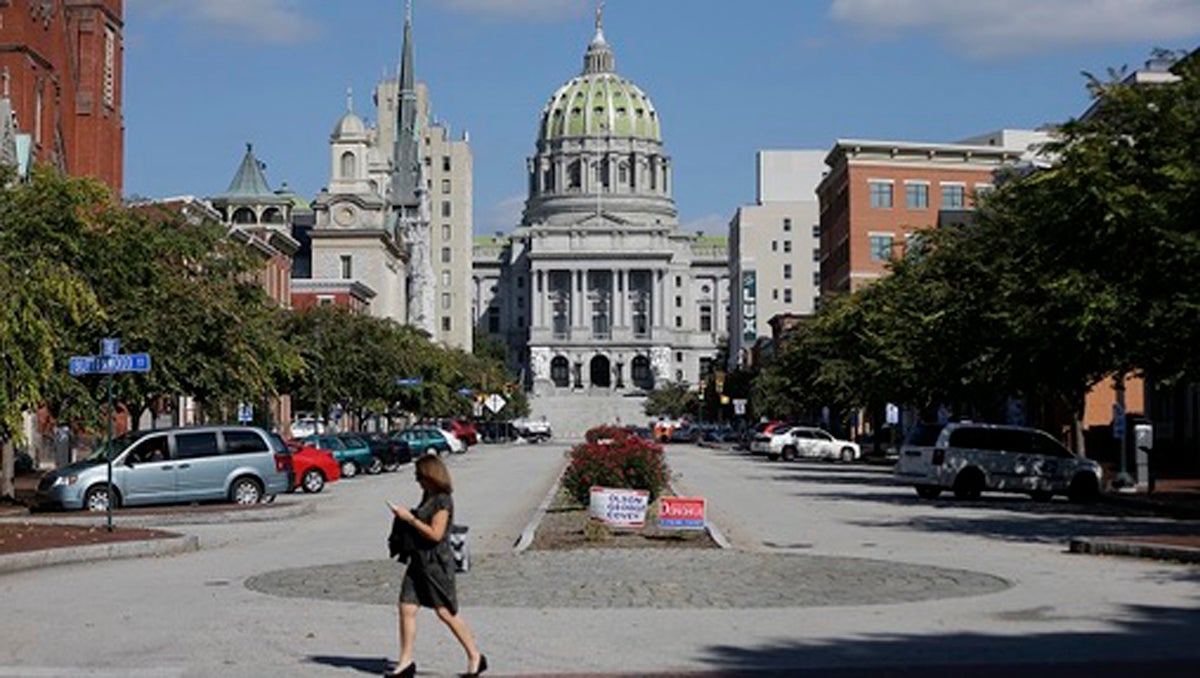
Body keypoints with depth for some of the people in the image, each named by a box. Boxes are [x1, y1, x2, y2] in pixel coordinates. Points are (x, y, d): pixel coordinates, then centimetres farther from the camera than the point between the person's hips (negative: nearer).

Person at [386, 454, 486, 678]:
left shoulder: (443, 501, -14)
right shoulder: (428, 498, 13)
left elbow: (435, 534, -20)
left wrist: (410, 518, -17)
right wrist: (405, 516, 8)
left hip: (437, 561, -9)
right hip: (420, 560, 9)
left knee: (446, 613, -2)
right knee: (407, 608, 2)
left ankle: (475, 657, 11)